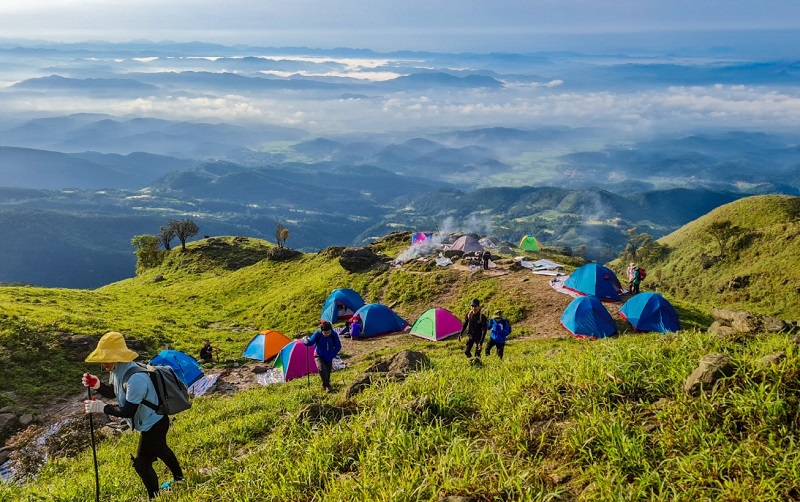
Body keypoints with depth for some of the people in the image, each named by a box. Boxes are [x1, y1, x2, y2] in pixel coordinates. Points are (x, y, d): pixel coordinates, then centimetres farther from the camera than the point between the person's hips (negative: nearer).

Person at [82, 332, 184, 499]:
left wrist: (102, 407, -29)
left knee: (141, 464, 4)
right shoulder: (118, 370, -8)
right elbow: (112, 392, 7)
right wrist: (97, 385, -12)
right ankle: (179, 477, 54)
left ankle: (155, 497, 26)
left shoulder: (135, 378, -38)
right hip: (152, 421, 10)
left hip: (154, 424, -10)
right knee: (160, 449, 31)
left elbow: (129, 411, -33)